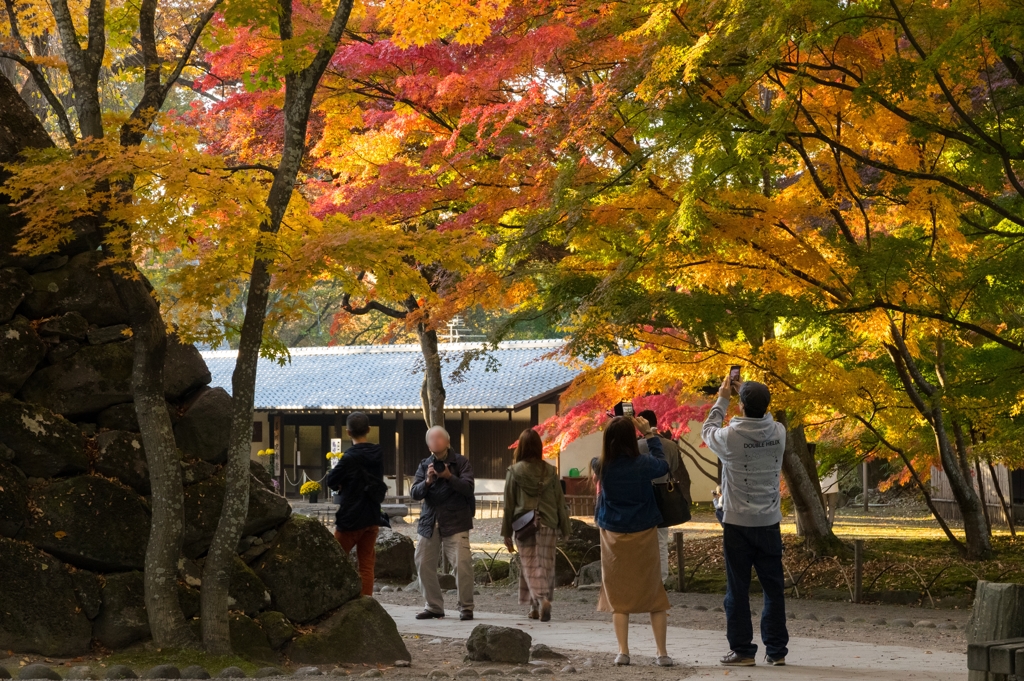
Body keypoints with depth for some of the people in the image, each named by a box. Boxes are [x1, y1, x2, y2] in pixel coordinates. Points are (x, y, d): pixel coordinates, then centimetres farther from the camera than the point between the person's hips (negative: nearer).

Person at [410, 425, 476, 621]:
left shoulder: (461, 462, 1)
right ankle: (434, 606, 15)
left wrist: (449, 476, -24)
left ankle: (466, 607, -3)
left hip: (456, 522, -4)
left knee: (462, 563, -13)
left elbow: (468, 488, -10)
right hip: (429, 522, 4)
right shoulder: (424, 465, 10)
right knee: (424, 564, 3)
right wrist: (427, 481, -16)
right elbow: (415, 493, 3)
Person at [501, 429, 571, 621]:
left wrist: (506, 532, 5)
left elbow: (509, 504, -1)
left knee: (530, 566, 2)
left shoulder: (514, 471, -3)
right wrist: (564, 528, 11)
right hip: (547, 525, 2)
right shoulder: (550, 471, 2)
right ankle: (538, 607, 8)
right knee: (546, 565, 8)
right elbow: (560, 501, 5)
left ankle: (541, 600, -17)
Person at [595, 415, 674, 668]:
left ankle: (623, 652, 4)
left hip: (613, 536, 1)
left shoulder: (602, 466, -11)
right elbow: (663, 464, 6)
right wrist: (650, 434, 9)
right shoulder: (643, 464, -15)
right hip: (643, 535, -1)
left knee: (618, 593, 8)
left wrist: (615, 430, 10)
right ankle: (662, 653, 7)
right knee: (654, 592, 7)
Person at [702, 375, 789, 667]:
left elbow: (708, 430, 7)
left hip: (738, 523, -3)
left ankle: (742, 650, 7)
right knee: (774, 588, 9)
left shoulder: (731, 436, -15)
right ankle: (776, 650, 12)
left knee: (738, 589, 4)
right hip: (769, 523, 3)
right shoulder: (779, 433, -6)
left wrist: (722, 399, 15)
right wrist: (749, 393, 16)